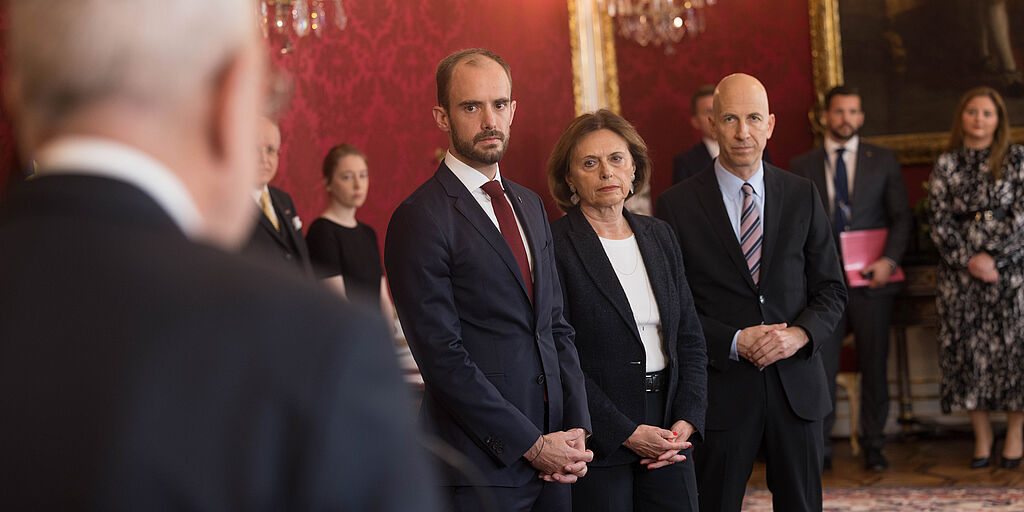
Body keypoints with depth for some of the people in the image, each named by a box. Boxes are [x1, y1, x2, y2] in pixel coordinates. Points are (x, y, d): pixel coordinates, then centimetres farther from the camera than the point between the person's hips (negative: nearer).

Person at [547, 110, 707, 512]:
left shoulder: (659, 236, 10)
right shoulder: (554, 245, -8)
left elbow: (690, 339, 11)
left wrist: (686, 420, -3)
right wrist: (626, 432, -14)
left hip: (668, 434, 5)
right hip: (596, 442, -5)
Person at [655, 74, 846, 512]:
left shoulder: (802, 196, 7)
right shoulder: (677, 205, -2)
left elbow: (831, 289, 8)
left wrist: (800, 334, -11)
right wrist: (734, 342, -16)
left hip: (796, 384, 3)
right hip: (720, 389, -2)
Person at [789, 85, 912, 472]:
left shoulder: (883, 161, 8)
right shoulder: (803, 166, 9)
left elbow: (901, 217, 6)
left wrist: (889, 260, -8)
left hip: (871, 280, 0)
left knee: (874, 364, 4)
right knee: (819, 365, -2)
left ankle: (873, 445, 15)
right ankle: (819, 447, 7)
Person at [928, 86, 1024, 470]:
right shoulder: (946, 165, 8)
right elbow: (940, 222, 3)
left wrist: (992, 256, -11)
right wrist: (969, 260, -9)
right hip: (960, 270, 2)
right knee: (969, 349, 1)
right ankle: (982, 437, 10)